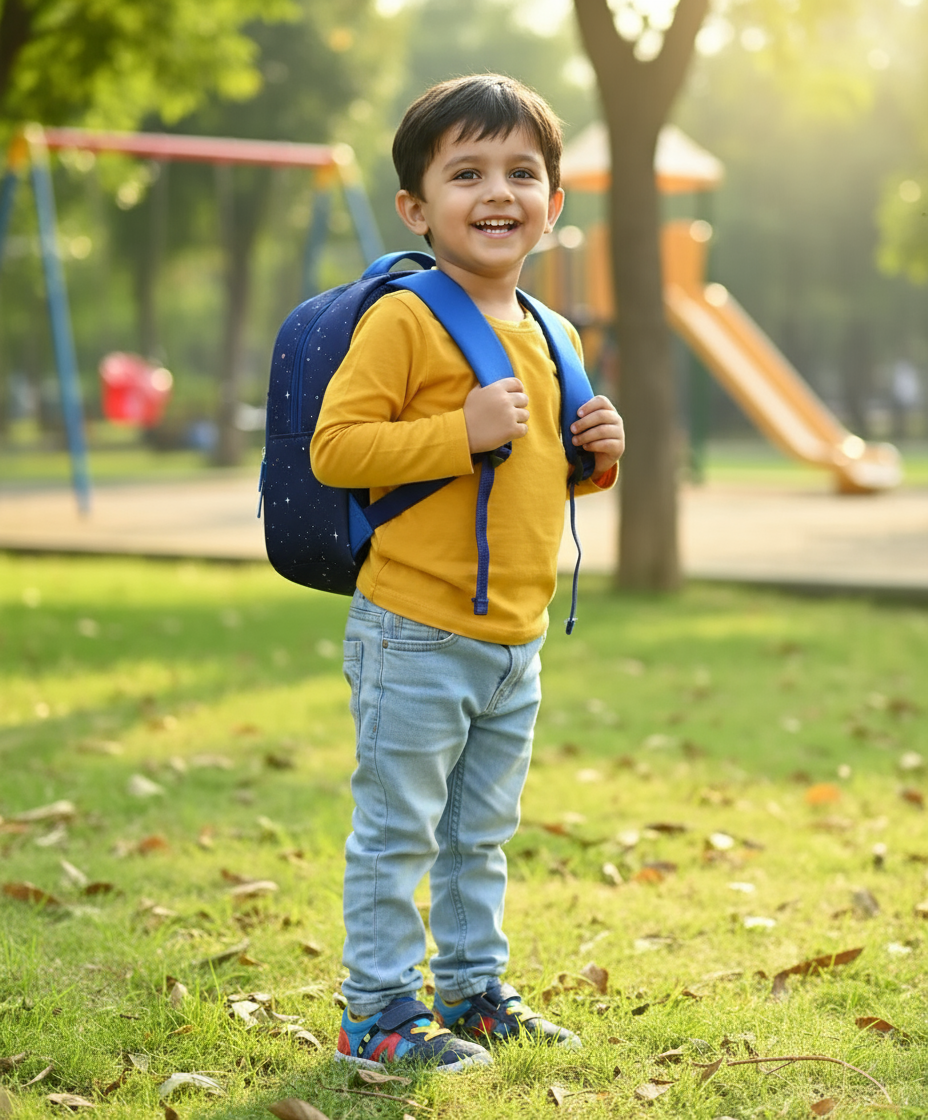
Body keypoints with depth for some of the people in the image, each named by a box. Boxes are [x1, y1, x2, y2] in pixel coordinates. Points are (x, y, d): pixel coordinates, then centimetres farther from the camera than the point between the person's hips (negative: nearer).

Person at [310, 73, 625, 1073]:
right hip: (416, 634, -7)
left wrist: (594, 458, 4)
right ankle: (378, 1011, 12)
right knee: (397, 833, 1)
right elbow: (333, 447, -19)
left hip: (516, 641, 7)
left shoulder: (550, 339, 12)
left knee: (480, 834, 18)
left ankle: (473, 990, 32)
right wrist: (462, 432, -24)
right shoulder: (404, 319, -13)